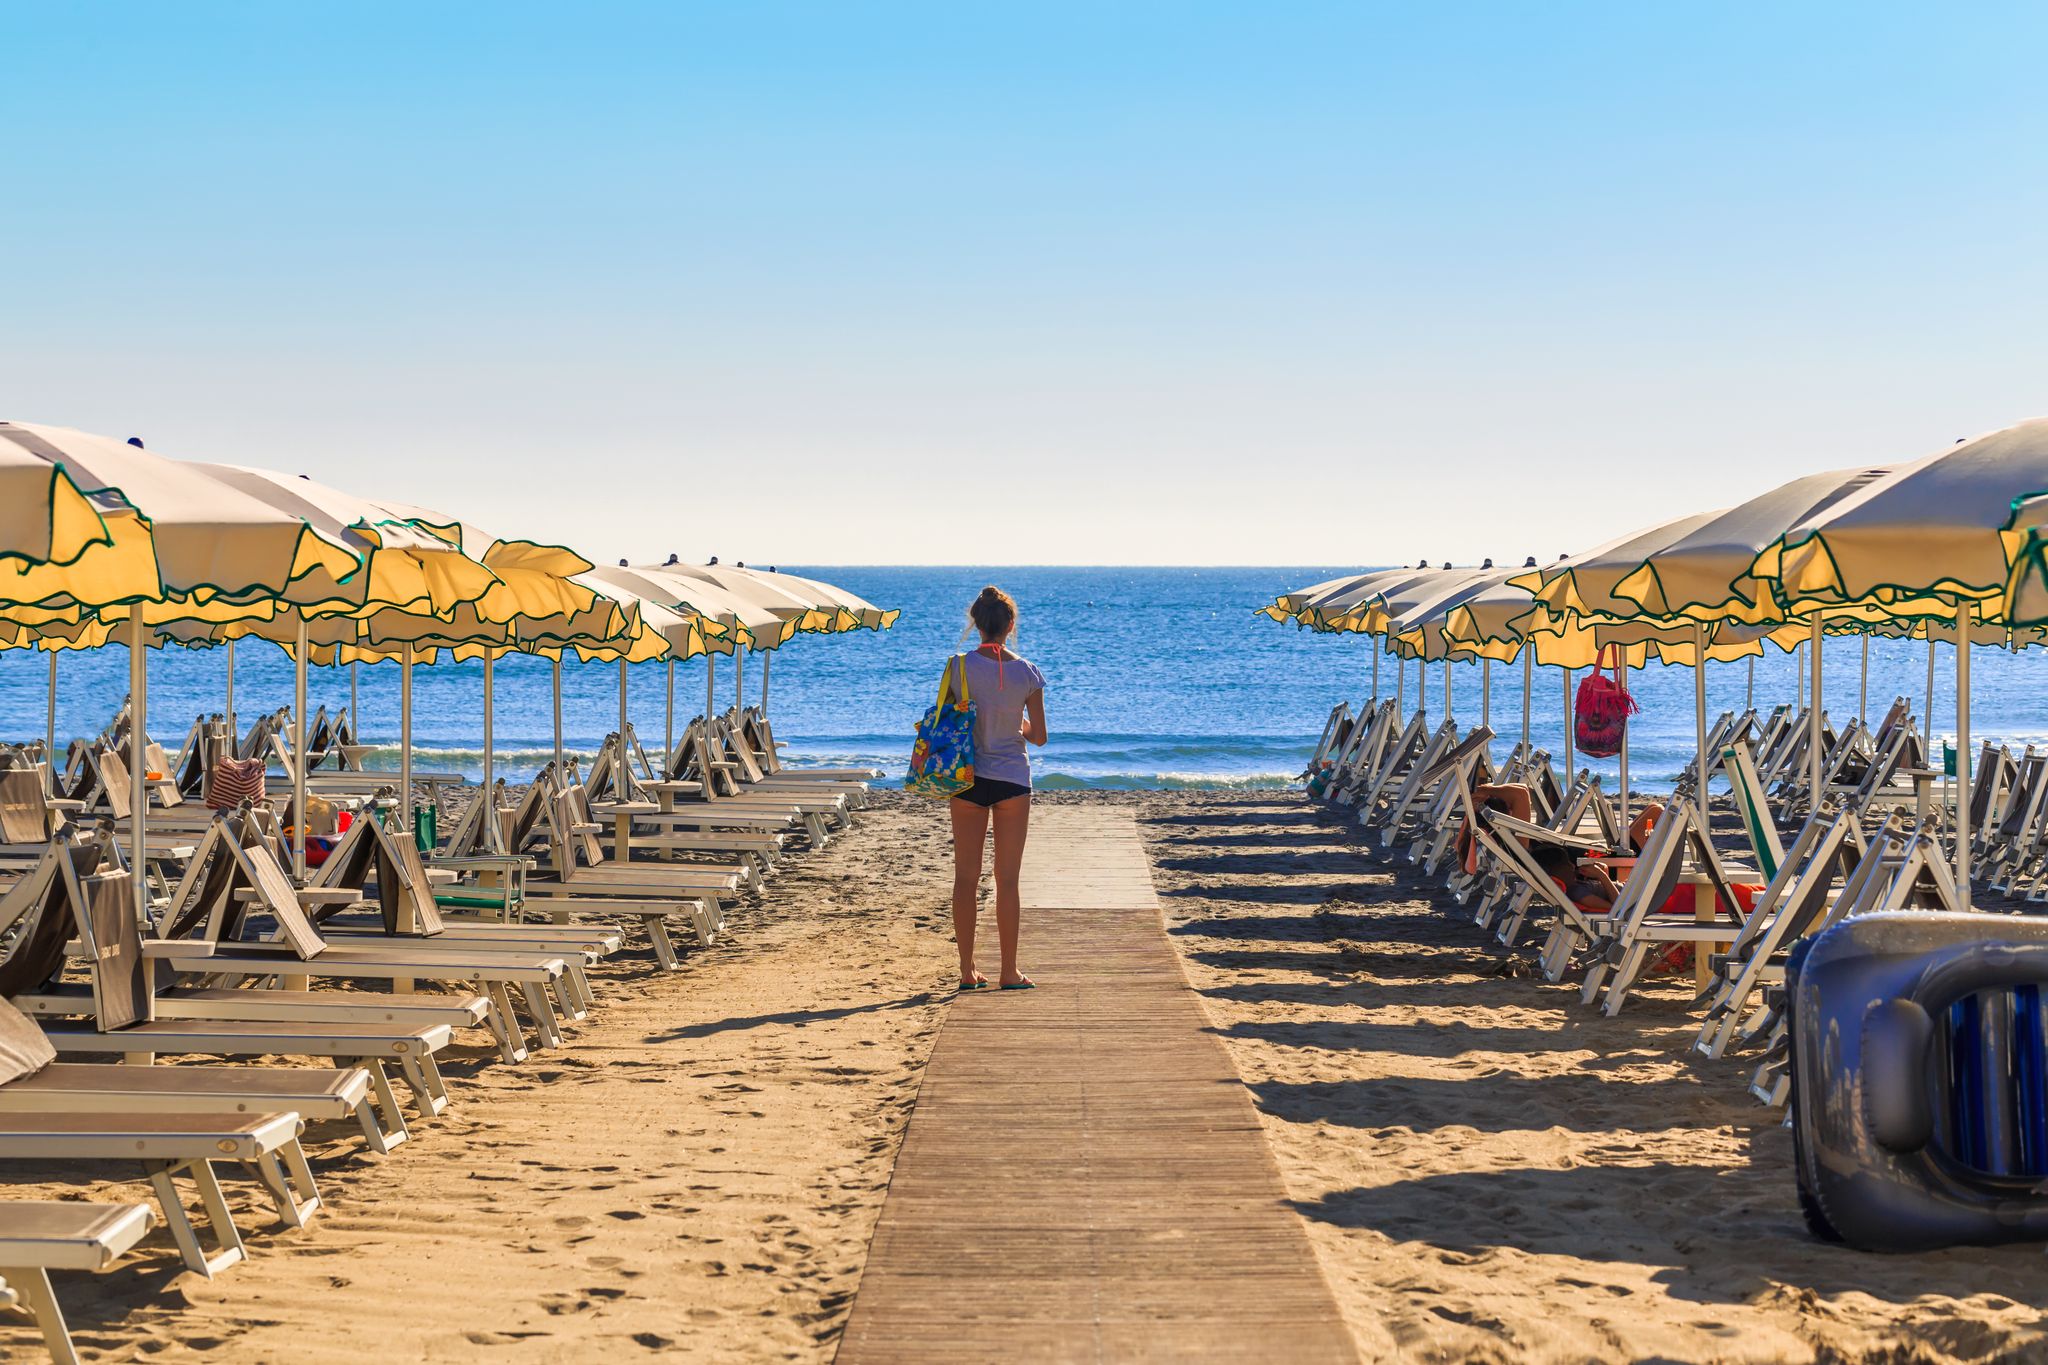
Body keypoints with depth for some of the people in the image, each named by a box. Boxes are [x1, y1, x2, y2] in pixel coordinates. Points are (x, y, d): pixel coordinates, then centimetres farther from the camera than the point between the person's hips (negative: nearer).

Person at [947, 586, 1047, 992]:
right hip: (1012, 780, 0)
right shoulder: (1027, 673, -7)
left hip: (967, 779, 0)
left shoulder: (959, 667, -8)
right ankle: (1009, 972, 7)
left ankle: (967, 971, 8)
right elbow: (1039, 735, 0)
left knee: (966, 878, 8)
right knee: (1007, 880, 6)